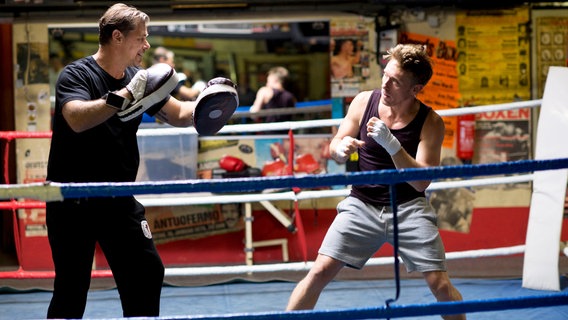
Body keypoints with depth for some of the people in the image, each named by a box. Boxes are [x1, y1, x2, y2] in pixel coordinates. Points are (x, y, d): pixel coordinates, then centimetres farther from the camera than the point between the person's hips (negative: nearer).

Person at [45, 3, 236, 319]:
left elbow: (179, 114, 9)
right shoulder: (76, 75, -14)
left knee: (147, 274, 6)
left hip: (119, 200, 6)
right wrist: (125, 96, -39)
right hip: (72, 203, -6)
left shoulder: (137, 79, 6)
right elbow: (77, 119, -32)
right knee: (71, 289, -3)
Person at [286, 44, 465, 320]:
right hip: (362, 205, 2)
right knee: (320, 271, -9)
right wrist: (340, 148, -20)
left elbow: (421, 182, -19)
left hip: (408, 209, -1)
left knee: (440, 284, -7)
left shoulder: (430, 122, -12)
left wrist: (391, 144, -32)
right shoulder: (364, 102, -6)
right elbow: (334, 147, 6)